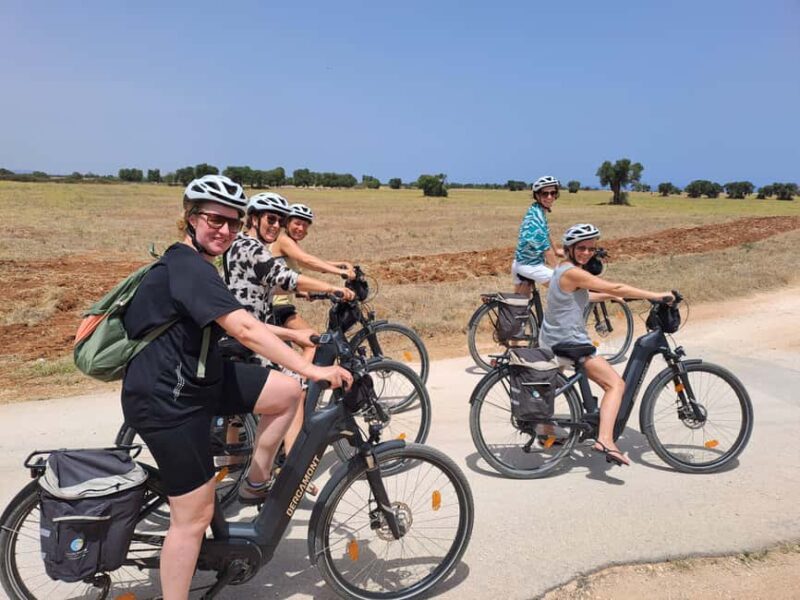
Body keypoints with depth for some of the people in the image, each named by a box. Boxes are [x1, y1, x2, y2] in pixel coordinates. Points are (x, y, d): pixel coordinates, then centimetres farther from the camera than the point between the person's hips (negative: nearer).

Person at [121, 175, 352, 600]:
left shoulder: (190, 265, 12)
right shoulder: (190, 267, -21)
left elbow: (236, 322, 19)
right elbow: (245, 331, -32)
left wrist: (294, 335, 16)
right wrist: (312, 369, -32)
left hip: (196, 378, 10)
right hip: (167, 401, -9)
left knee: (287, 393, 4)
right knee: (195, 516, 0)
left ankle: (256, 482, 21)